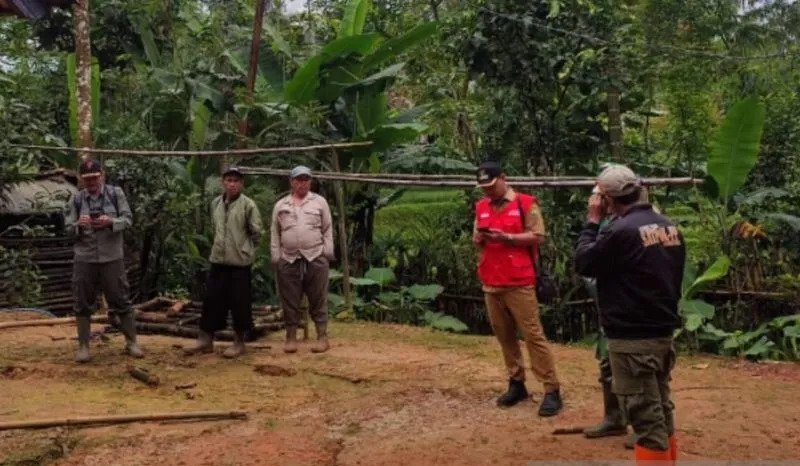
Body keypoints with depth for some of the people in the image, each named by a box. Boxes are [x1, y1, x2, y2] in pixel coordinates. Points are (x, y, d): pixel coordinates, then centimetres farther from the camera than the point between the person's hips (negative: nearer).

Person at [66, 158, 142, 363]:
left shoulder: (116, 193, 0)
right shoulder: (77, 199, 2)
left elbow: (128, 219, -4)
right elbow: (68, 228, 1)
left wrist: (111, 222, -24)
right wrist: (79, 225, -21)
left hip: (112, 257, -1)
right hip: (84, 258, 1)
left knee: (121, 299, 6)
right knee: (83, 303, 6)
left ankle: (131, 342, 17)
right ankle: (83, 346, 16)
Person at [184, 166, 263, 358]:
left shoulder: (248, 205, -9)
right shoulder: (215, 203, 8)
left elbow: (257, 232, -5)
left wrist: (245, 248, 2)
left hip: (240, 262, -5)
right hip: (218, 260, 5)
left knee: (240, 303, 2)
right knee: (212, 299, 9)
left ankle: (239, 343, 14)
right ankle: (205, 340, 20)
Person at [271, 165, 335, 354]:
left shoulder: (320, 202, 7)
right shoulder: (280, 205, 11)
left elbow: (327, 230, 6)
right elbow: (275, 233, 11)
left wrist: (328, 253, -2)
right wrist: (275, 256, 4)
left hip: (316, 258, -2)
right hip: (289, 260, 2)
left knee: (318, 300, 1)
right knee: (290, 301, 5)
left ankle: (322, 337, 7)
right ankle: (291, 338, 12)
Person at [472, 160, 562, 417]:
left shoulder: (525, 203, -3)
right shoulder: (481, 207, 14)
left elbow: (537, 236, -7)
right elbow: (476, 240, 18)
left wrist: (506, 237, -16)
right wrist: (479, 238, -5)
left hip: (519, 282, -5)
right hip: (491, 283, 6)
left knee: (533, 334, -6)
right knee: (504, 335, 9)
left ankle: (552, 390, -2)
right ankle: (516, 384, 20)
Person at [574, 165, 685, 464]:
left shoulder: (621, 231, -19)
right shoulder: (669, 228, 7)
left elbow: (583, 263, -8)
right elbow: (674, 277, 15)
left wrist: (592, 221, -1)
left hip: (632, 338, -9)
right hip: (663, 332, 9)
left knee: (645, 417, -2)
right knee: (661, 411, 20)